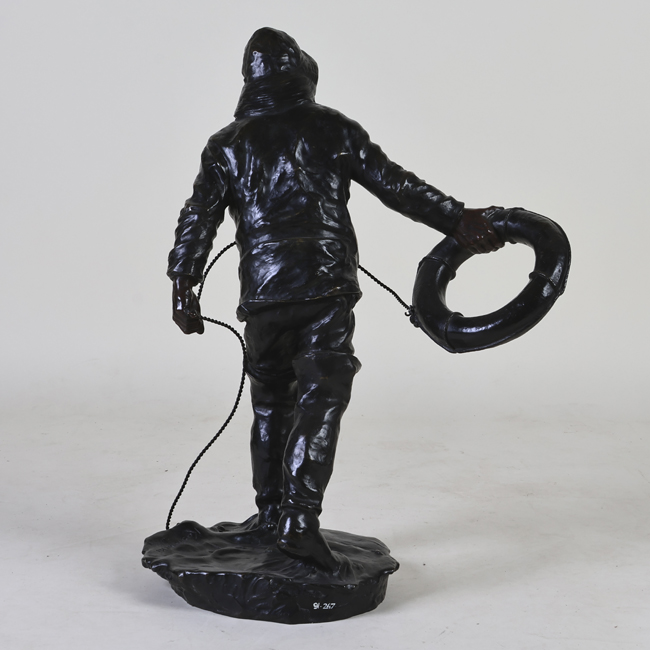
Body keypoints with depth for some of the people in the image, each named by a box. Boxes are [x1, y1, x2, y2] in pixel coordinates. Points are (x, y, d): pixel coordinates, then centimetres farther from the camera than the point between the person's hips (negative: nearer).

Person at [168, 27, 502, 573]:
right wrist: (458, 220, 6)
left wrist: (184, 284, 5)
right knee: (320, 400, -7)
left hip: (262, 295, 3)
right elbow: (395, 185, 3)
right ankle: (298, 520, -16)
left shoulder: (227, 145, 10)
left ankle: (270, 510, 28)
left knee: (271, 400, 18)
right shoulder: (333, 128, 6)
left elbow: (199, 217, 4)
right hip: (327, 287, -3)